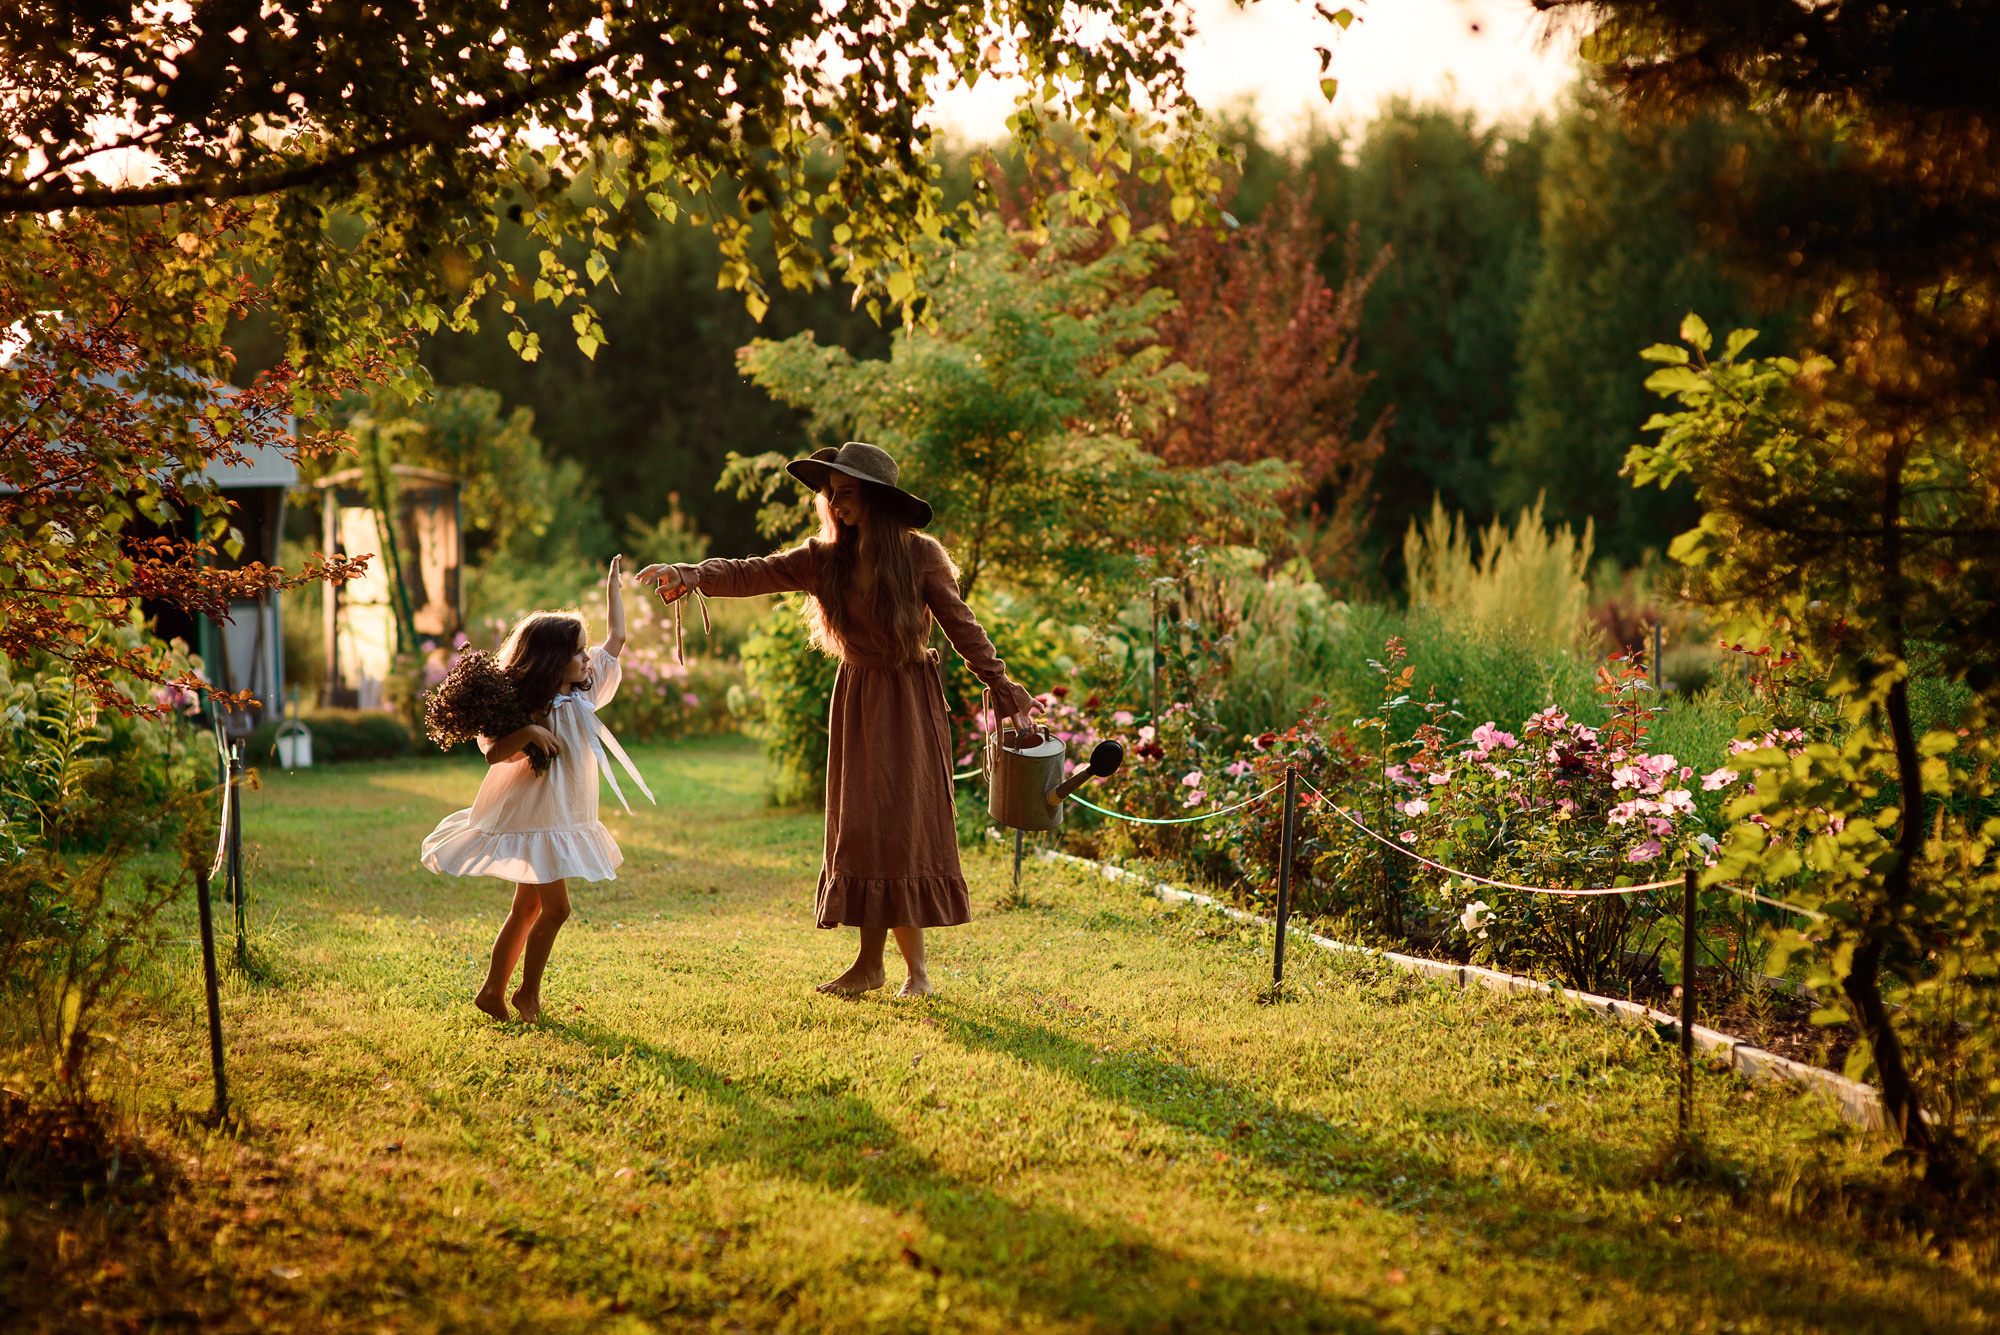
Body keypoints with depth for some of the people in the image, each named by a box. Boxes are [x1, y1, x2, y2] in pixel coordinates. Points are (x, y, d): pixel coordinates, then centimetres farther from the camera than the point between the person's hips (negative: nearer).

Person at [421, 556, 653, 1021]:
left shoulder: (582, 692, 6)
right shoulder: (535, 707, -14)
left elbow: (616, 639, 13)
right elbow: (494, 753, -19)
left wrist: (613, 584, 16)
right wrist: (529, 733, -33)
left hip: (561, 820, 8)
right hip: (535, 816, -8)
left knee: (528, 909, 11)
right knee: (555, 908, -7)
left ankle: (493, 991, 18)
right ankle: (528, 992, 7)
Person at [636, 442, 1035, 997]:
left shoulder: (920, 555, -7)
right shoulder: (825, 559, 0)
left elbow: (960, 624, -2)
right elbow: (753, 574, -10)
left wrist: (1001, 686, -5)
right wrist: (693, 574, -27)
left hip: (909, 701, -3)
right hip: (856, 698, 4)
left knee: (902, 822, -6)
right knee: (863, 825, 4)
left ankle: (916, 966, 1)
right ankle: (870, 963, 11)